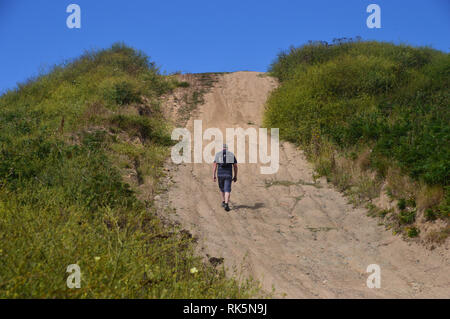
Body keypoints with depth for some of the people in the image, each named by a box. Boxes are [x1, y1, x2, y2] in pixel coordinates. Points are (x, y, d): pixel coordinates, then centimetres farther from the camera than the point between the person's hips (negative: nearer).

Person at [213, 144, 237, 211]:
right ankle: (226, 204, -20)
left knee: (222, 188, 23)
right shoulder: (232, 155, 6)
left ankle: (223, 202, 32)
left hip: (220, 175, 1)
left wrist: (213, 176, -1)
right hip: (228, 175, -1)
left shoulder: (218, 155, 6)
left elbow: (215, 166, -2)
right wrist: (235, 176, 9)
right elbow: (235, 166, 4)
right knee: (227, 190, -4)